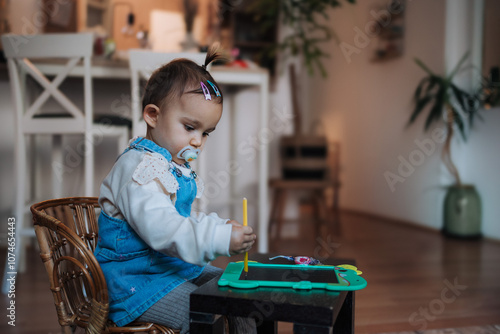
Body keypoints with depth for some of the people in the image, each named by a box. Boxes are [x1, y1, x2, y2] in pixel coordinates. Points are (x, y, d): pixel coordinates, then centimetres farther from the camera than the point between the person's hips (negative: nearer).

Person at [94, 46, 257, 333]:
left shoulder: (179, 168, 13)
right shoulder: (139, 168, -20)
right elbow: (161, 229, -33)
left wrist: (219, 226, 3)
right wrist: (220, 239, -37)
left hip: (176, 267, 10)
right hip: (137, 280, -10)